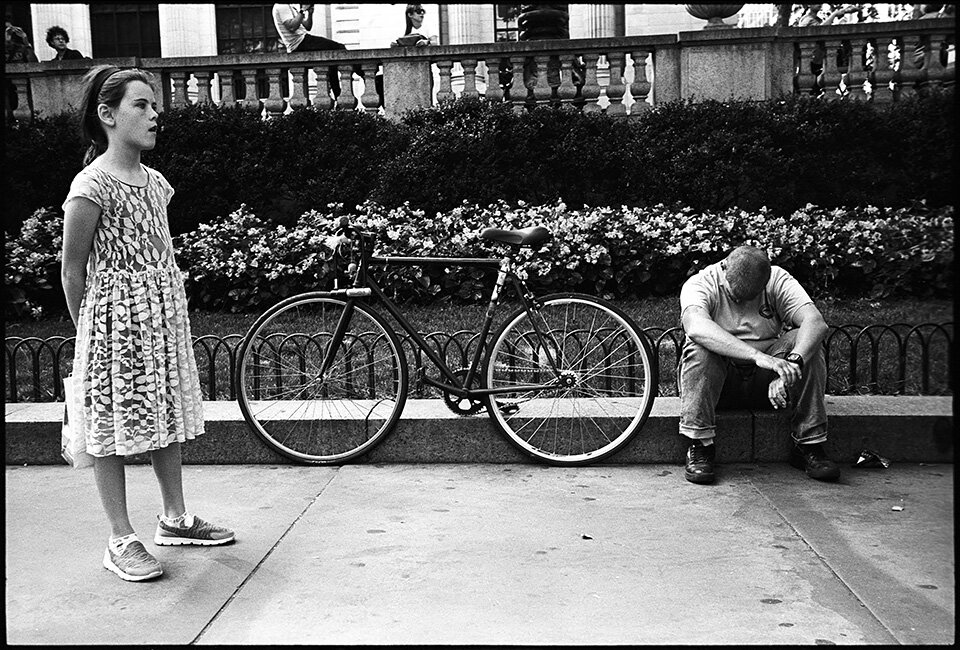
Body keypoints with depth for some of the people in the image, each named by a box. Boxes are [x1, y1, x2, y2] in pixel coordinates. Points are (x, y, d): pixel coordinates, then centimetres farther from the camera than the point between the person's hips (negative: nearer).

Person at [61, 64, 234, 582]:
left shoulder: (156, 182, 9)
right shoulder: (91, 187, -13)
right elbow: (72, 271, -7)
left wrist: (172, 308, 10)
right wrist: (90, 329, -1)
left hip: (164, 316, 7)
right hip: (114, 322, -7)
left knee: (168, 418, 14)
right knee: (111, 427, 3)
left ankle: (174, 518, 29)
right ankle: (121, 540, 15)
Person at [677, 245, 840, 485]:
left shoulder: (778, 281, -5)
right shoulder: (700, 284, -13)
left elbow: (816, 323, -21)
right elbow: (696, 328, -36)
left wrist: (792, 362, -41)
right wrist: (758, 355, -47)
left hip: (764, 383, 2)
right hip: (721, 382, -2)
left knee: (806, 343, -23)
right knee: (700, 347, -32)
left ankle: (809, 445, -18)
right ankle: (699, 446, -26)